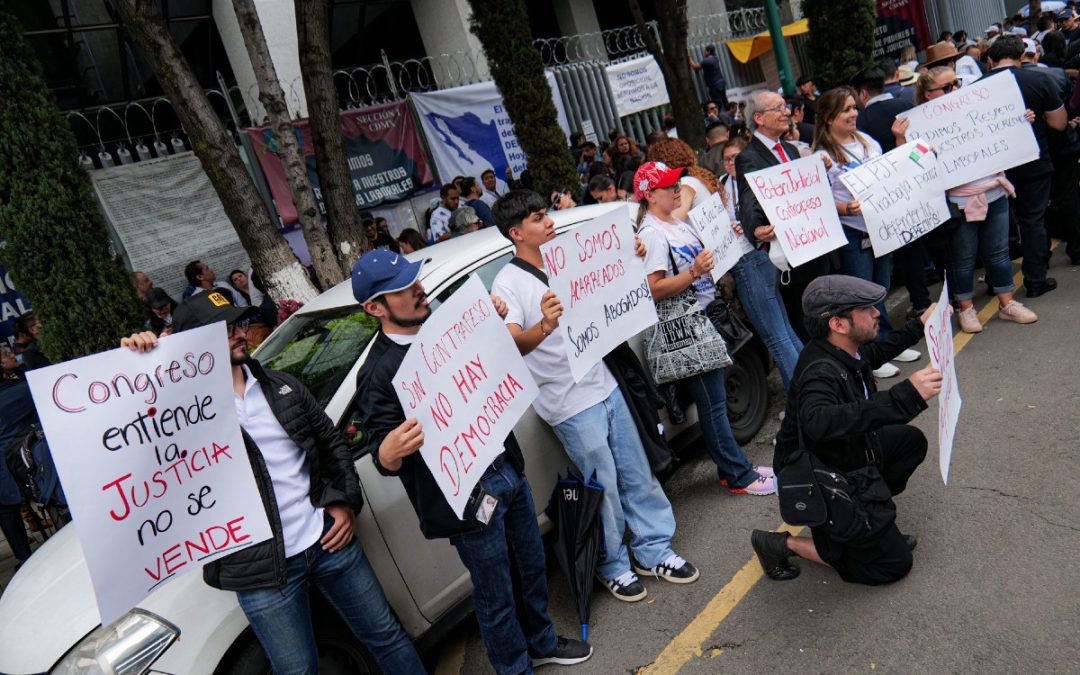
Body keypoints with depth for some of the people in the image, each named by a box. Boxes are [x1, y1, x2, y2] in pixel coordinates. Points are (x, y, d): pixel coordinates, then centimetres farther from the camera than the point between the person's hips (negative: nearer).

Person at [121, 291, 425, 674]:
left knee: (386, 636, 17)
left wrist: (346, 501, 3)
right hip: (262, 570, -4)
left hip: (329, 539, 4)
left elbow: (331, 442, 14)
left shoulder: (283, 387, 7)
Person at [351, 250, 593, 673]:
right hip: (469, 496, -7)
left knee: (532, 566, 23)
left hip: (508, 468, 7)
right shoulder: (378, 373, -17)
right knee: (495, 595, 9)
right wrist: (389, 452, -43)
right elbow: (380, 451, -18)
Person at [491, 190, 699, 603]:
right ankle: (613, 566, 24)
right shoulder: (508, 283, -12)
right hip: (569, 404, -6)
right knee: (605, 488, 3)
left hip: (603, 386, 6)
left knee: (637, 474, 13)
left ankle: (653, 550, 29)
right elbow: (513, 345, -26)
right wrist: (544, 326, -47)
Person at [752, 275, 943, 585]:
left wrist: (919, 325, 24)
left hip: (844, 454, 9)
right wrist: (906, 395, -56)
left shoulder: (848, 351, -6)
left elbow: (877, 352, 22)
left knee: (911, 440, 14)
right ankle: (784, 544, 2)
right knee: (894, 562, -1)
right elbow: (820, 423, -57)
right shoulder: (820, 371, -34)